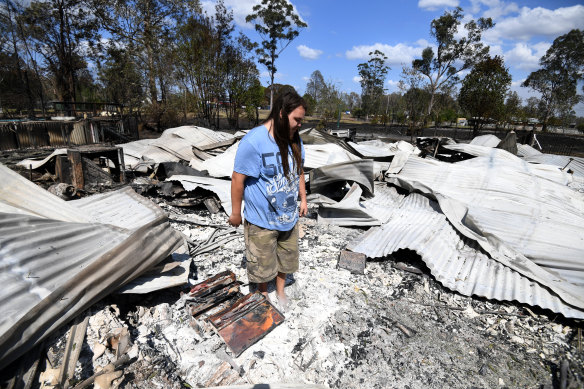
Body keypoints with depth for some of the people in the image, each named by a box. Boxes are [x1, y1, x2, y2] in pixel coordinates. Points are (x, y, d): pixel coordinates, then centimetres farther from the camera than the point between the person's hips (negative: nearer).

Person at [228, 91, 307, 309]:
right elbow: (238, 179, -17)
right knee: (262, 262, 14)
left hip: (289, 216, 7)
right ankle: (263, 294, 43)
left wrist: (303, 199, 14)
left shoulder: (295, 140, 2)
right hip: (261, 219, -6)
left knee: (286, 257, 22)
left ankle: (280, 291, 48)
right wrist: (236, 213, -11)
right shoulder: (253, 141, -21)